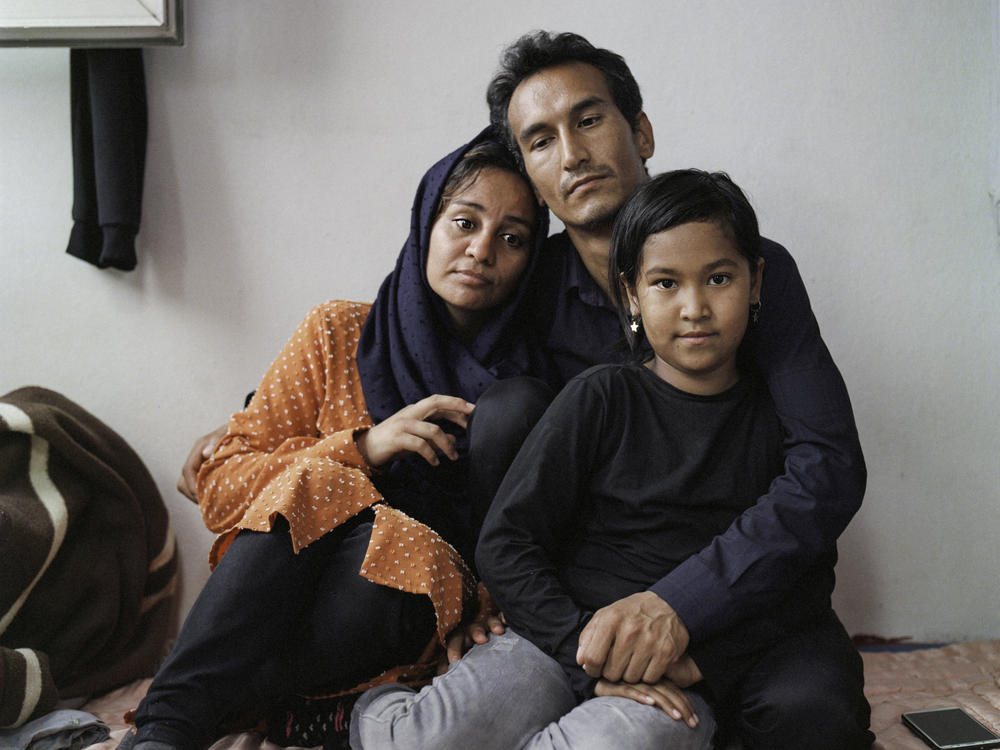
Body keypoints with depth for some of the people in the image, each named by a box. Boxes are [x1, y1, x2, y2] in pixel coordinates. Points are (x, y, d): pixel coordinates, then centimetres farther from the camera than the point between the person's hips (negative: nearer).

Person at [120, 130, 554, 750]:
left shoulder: (528, 381, 2)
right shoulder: (340, 334, 1)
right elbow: (221, 488, -2)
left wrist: (484, 599, -15)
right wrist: (362, 447, -16)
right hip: (272, 597, 1)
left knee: (400, 548, -32)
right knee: (317, 485, -29)